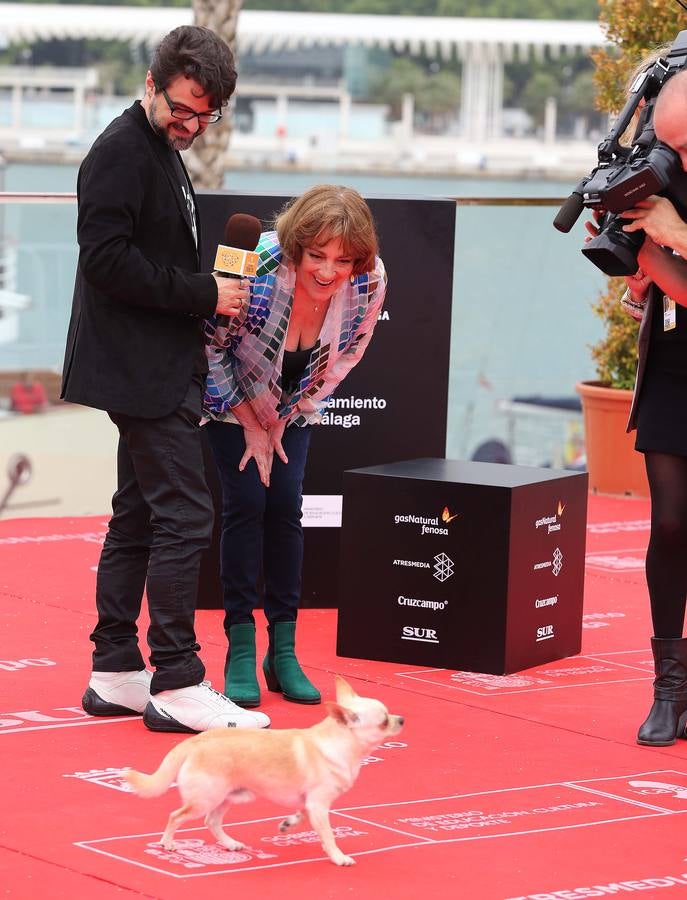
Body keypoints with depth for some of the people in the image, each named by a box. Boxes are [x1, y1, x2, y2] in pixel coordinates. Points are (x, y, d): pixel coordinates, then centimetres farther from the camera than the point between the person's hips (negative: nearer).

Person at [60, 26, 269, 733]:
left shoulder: (162, 152, 18)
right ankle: (176, 685, -9)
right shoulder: (121, 152, -13)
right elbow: (107, 258, -21)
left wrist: (208, 303, 10)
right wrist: (203, 294, -18)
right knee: (184, 516, -11)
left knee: (138, 516, 13)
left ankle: (115, 673, 18)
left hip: (154, 370, 11)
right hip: (143, 371, -11)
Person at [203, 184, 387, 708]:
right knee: (246, 504, -10)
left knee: (286, 507, -3)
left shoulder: (371, 282, -27)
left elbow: (342, 359, -7)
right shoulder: (255, 270, -37)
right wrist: (253, 424, -13)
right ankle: (241, 652, -5)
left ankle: (283, 651, 4)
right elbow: (213, 347, -19)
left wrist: (282, 421, -5)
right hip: (233, 397, -3)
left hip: (295, 405, 3)